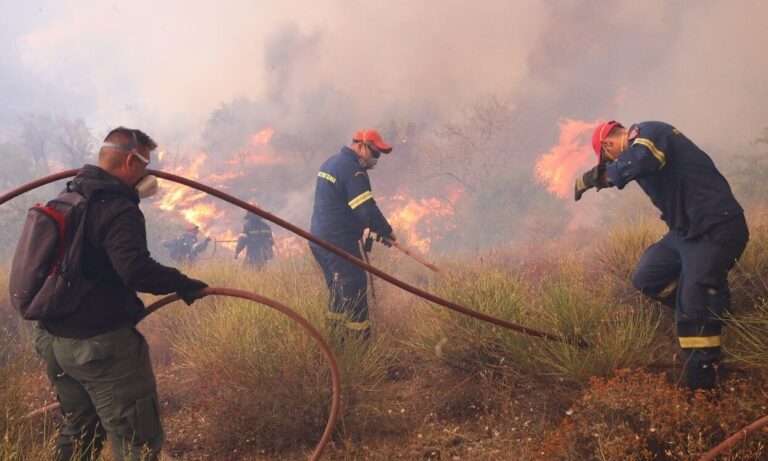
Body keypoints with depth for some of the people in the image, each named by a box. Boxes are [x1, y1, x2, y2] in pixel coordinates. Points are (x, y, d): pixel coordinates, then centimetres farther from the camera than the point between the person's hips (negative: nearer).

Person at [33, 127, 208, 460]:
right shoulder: (118, 209, -18)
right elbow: (137, 270, -31)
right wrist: (184, 284, -19)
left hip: (54, 341, 10)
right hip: (102, 345, -9)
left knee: (79, 430, 25)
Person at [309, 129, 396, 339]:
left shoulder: (331, 162, 15)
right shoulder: (353, 169, -17)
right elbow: (367, 209, -22)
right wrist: (387, 231, -8)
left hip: (318, 239, 10)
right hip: (338, 241, -10)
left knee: (339, 292, 18)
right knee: (355, 290, -7)